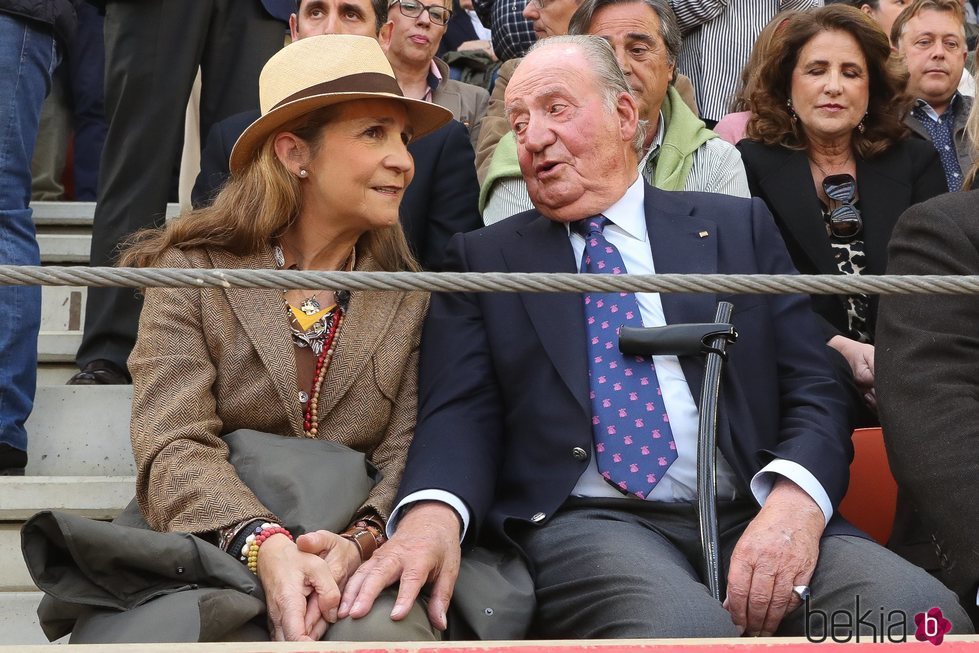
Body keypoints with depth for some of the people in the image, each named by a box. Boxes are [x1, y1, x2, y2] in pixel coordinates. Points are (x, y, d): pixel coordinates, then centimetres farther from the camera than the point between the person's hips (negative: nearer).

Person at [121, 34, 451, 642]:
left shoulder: (412, 300, 9)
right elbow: (175, 447, -8)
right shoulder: (192, 272, 3)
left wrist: (360, 542, -22)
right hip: (210, 545, 0)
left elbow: (406, 454, 1)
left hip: (348, 558, 1)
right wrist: (266, 543, -28)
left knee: (387, 634, -35)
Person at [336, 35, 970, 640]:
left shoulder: (738, 227, 16)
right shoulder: (486, 258, 15)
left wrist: (794, 500, -15)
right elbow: (460, 413, 3)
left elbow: (813, 393, 8)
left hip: (752, 514, 3)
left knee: (919, 605, -27)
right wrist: (432, 514, -22)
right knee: (679, 625, -37)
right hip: (584, 523, -2)